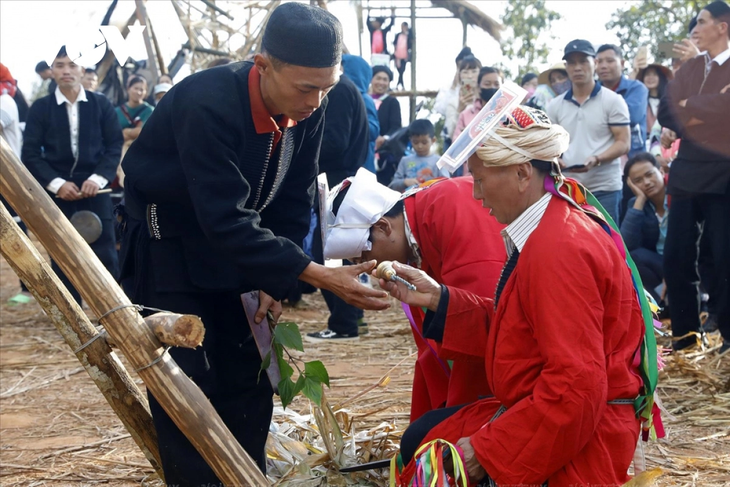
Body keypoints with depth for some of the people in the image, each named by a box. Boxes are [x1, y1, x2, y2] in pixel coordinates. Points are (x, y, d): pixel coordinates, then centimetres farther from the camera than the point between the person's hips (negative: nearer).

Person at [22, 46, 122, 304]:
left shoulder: (101, 104, 6)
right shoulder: (40, 107, 3)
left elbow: (115, 146, 3)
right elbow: (30, 154, 0)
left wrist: (98, 178, -11)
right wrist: (56, 183, -12)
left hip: (94, 190, 0)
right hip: (57, 193, 0)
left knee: (105, 256, 1)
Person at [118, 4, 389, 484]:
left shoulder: (309, 108, -13)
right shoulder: (207, 103, -34)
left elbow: (294, 202, -2)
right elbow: (227, 221, -37)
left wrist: (275, 282, -7)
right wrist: (319, 276, -40)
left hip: (230, 246, 6)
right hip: (165, 247, -6)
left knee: (248, 381, 8)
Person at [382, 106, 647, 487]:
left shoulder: (560, 249, -24)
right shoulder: (547, 230, 7)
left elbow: (577, 384, -28)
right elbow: (512, 327, 12)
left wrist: (487, 448, -23)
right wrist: (438, 299, 5)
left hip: (575, 438, -10)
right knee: (420, 439, 15)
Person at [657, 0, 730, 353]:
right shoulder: (689, 68, 14)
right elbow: (665, 113, 6)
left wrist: (689, 106, -5)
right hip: (686, 174, 6)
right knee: (676, 257, 6)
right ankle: (684, 332, 17)